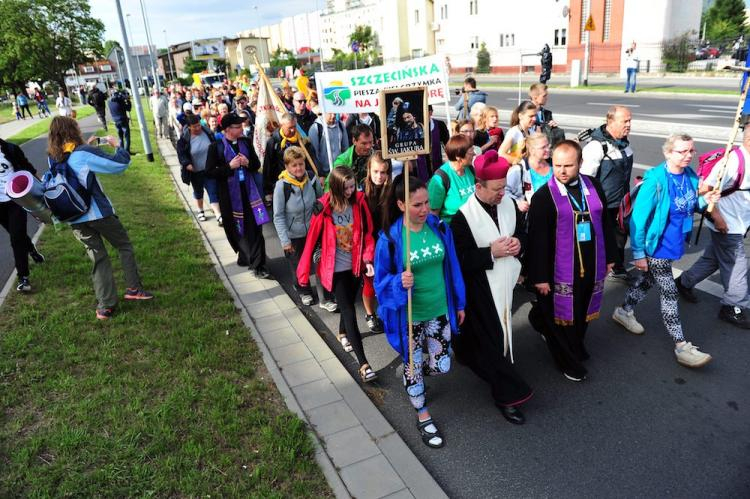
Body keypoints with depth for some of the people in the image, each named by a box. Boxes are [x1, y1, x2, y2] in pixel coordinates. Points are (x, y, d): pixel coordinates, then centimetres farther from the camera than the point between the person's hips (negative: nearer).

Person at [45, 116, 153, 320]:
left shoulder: (53, 158, 4)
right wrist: (117, 145, 0)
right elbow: (120, 163, -17)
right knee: (124, 246, 15)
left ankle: (106, 305, 9)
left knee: (98, 257, 12)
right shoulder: (84, 153, -15)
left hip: (74, 218, 5)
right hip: (98, 213, -5)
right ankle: (133, 288, 10)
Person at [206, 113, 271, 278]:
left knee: (255, 228, -6)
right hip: (230, 194, -2)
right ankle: (244, 255, 34)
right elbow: (209, 172, -8)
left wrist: (248, 163, -10)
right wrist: (229, 166, -18)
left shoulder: (246, 142, 4)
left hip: (249, 191, 2)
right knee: (237, 229, 10)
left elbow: (257, 165, 12)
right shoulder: (216, 146, -7)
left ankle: (257, 265, -2)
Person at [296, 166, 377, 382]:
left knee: (348, 303, 21)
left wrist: (368, 259, -13)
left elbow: (367, 232, -2)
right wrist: (304, 273, -7)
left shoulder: (359, 202, -9)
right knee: (349, 311, -4)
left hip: (355, 265, 4)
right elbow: (312, 240, -11)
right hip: (335, 268, -3)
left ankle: (343, 334, 53)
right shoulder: (324, 208, -17)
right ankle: (363, 364, -2)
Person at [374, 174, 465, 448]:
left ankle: (412, 374, 48)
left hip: (439, 310, 4)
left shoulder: (440, 227, -7)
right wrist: (400, 283, -31)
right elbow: (381, 280, -9)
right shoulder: (390, 238, -18)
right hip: (409, 316, -3)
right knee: (413, 366, 12)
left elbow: (452, 268, 4)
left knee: (442, 366, 13)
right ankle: (423, 417, 37)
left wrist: (459, 303, 10)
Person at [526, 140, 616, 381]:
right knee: (563, 313, 9)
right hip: (561, 270, -5)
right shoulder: (544, 196, -15)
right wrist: (539, 276, -15)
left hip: (592, 266, 5)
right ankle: (569, 362, 28)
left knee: (582, 312, 20)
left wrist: (609, 257, 14)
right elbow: (537, 240, -15)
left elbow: (605, 223, 11)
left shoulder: (593, 186, 1)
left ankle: (576, 347, 46)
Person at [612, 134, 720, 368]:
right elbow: (639, 217, -20)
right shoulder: (655, 180, -23)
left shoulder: (690, 176, -2)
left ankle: (624, 311, 44)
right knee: (669, 293, -1)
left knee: (648, 280, 22)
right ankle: (681, 346, 7)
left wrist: (704, 200, -8)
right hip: (657, 247, -7)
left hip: (674, 244, 7)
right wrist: (638, 253, -18)